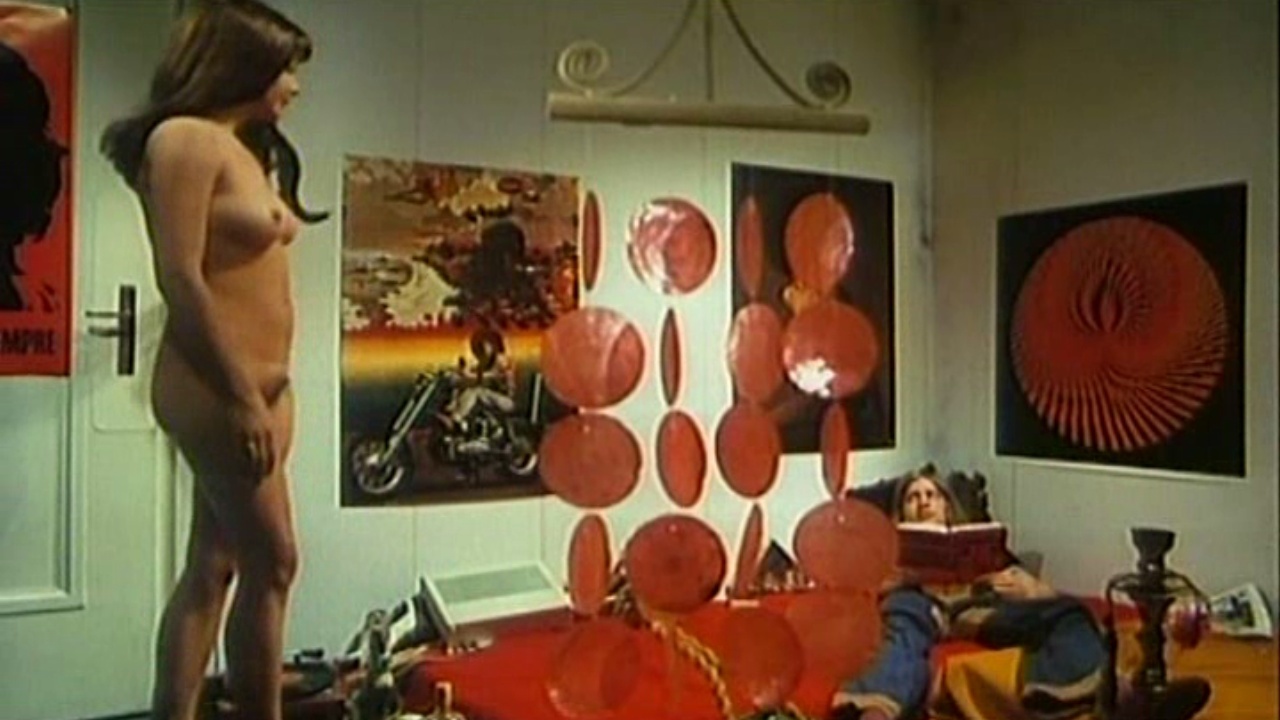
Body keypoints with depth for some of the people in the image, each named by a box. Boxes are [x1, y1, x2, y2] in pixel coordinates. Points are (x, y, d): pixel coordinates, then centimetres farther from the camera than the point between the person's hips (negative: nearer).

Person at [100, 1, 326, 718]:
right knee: (272, 563, -4)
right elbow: (180, 279, -17)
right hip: (217, 391, -9)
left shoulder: (243, 149, 18)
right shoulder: (184, 139, -10)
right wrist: (243, 397, -19)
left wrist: (266, 393, 14)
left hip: (258, 387, 9)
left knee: (213, 568, 11)